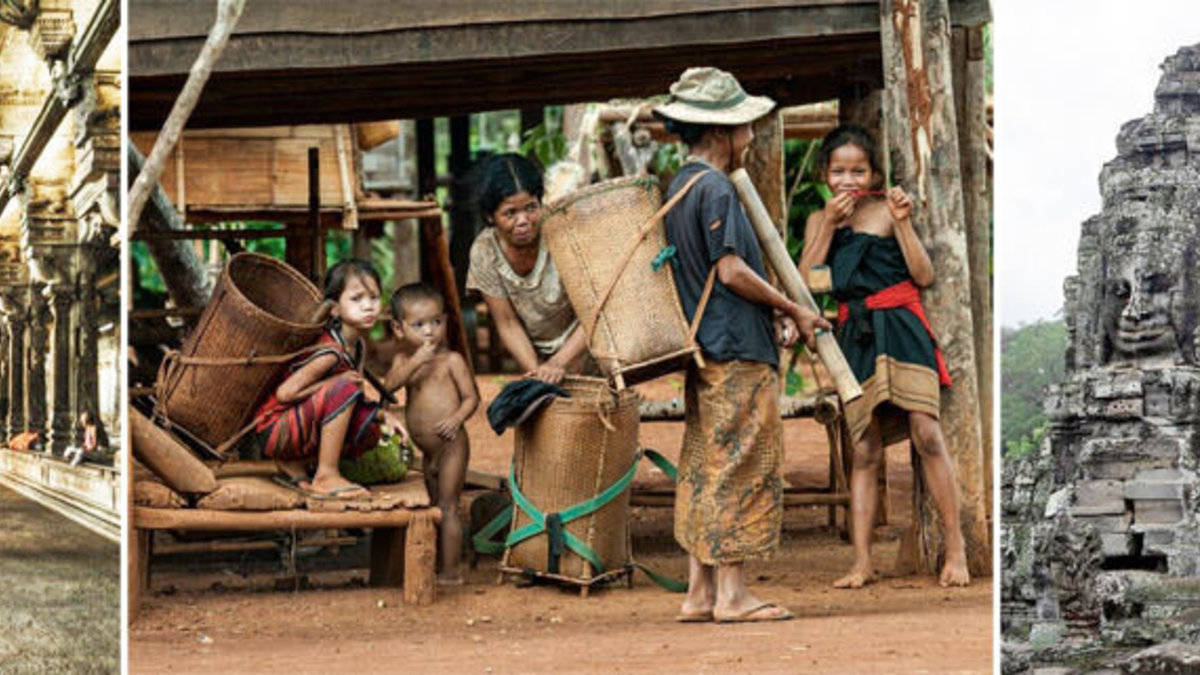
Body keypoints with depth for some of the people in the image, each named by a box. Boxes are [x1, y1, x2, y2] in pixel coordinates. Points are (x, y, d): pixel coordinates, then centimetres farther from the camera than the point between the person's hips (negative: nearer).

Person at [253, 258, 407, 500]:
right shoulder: (330, 351, -23)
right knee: (344, 388, -27)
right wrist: (336, 382, -20)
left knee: (369, 432, 0)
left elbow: (357, 403, 13)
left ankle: (294, 464, 7)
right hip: (274, 429, -9)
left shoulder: (357, 347, 6)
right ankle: (326, 477, -22)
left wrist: (382, 415, -4)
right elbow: (285, 393, -26)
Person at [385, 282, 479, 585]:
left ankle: (450, 572, -3)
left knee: (447, 508, -6)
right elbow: (390, 384, -10)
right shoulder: (403, 359, 8)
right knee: (435, 509, 14)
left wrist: (457, 418, -24)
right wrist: (416, 361, -22)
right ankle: (435, 570, 21)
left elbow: (471, 396, -7)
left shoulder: (451, 360, -6)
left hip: (451, 446, -6)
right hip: (428, 449, 6)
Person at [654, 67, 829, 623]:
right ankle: (732, 593, -4)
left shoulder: (680, 186, 16)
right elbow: (731, 271, -19)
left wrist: (774, 311, 11)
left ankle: (700, 592, 12)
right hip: (736, 351, -10)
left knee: (703, 470, 10)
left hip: (703, 348, 10)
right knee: (741, 469, -6)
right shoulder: (714, 188, -14)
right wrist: (793, 310, -8)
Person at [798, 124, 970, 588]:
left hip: (900, 327, -3)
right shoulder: (819, 221, 13)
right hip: (855, 335, 3)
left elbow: (924, 275, -1)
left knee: (925, 431, -15)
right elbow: (804, 283, 0)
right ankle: (862, 562, 1)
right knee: (865, 450, 1)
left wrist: (902, 222, -10)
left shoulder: (886, 209, 5)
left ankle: (955, 550, -10)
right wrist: (829, 224, -6)